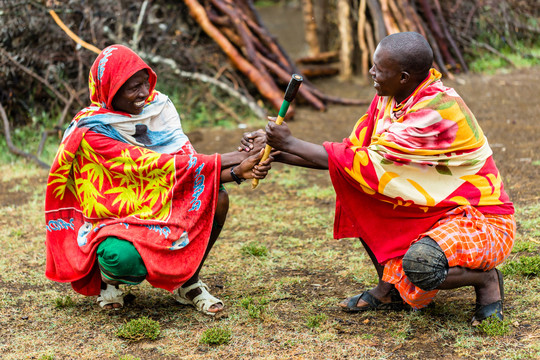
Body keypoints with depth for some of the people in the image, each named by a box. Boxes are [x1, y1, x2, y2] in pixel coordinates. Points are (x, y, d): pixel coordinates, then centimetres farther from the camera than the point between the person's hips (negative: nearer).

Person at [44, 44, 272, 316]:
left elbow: (187, 159, -10)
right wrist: (220, 161, -28)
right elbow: (148, 164, -27)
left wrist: (237, 172, -29)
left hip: (161, 211, 6)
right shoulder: (92, 132, -19)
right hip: (113, 220, -5)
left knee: (216, 198, -20)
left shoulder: (157, 107, -3)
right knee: (125, 260, -39)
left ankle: (188, 283, -1)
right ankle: (107, 274, 2)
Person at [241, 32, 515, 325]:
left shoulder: (440, 110, -28)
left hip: (483, 221, -9)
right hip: (426, 212, 9)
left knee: (419, 263, -37)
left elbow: (370, 163, -27)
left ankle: (486, 279, -3)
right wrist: (277, 153, -5)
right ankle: (391, 289, 4)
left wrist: (291, 143, -20)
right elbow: (352, 150, 4)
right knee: (352, 186, -1)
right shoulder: (388, 98, -1)